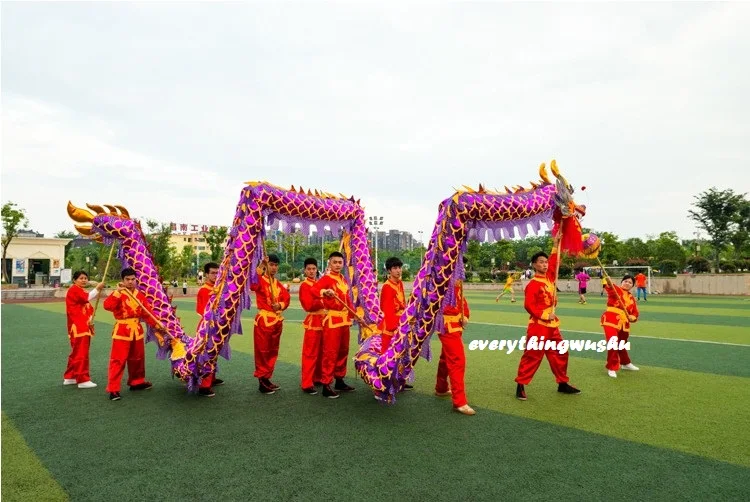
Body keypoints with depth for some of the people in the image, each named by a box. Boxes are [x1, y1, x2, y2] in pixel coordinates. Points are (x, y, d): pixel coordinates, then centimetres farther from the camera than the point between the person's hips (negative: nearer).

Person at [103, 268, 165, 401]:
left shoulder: (140, 295, 6)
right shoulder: (118, 294, -8)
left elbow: (147, 312, 6)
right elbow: (107, 306, -26)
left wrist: (156, 325, -2)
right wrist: (118, 291, -28)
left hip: (137, 330, 6)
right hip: (122, 330, -6)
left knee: (137, 358, 17)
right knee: (118, 360, -7)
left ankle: (137, 382, 34)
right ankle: (113, 389, -1)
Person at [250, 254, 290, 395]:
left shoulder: (278, 284, 12)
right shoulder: (259, 281, -7)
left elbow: (287, 298, 8)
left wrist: (280, 305, -12)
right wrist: (260, 266, -33)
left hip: (277, 320, 7)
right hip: (264, 320, -7)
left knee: (273, 352, 13)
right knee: (262, 352, -1)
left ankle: (267, 379, 24)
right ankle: (262, 382, 7)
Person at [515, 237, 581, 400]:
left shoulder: (549, 278, 8)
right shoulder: (533, 284, -14)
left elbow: (554, 263, 16)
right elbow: (528, 305, -19)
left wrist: (556, 245, 8)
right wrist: (545, 316, -20)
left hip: (552, 325, 8)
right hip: (538, 326, -8)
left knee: (560, 354, 16)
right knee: (532, 356, -5)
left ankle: (562, 384, 30)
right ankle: (521, 385, 3)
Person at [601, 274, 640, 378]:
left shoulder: (632, 298, 17)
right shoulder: (616, 290, -1)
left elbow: (635, 313, 20)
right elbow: (610, 287, -26)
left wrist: (632, 317, -3)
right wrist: (608, 282, -49)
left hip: (624, 323, 7)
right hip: (611, 320, -6)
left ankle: (625, 363, 50)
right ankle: (611, 368, -7)